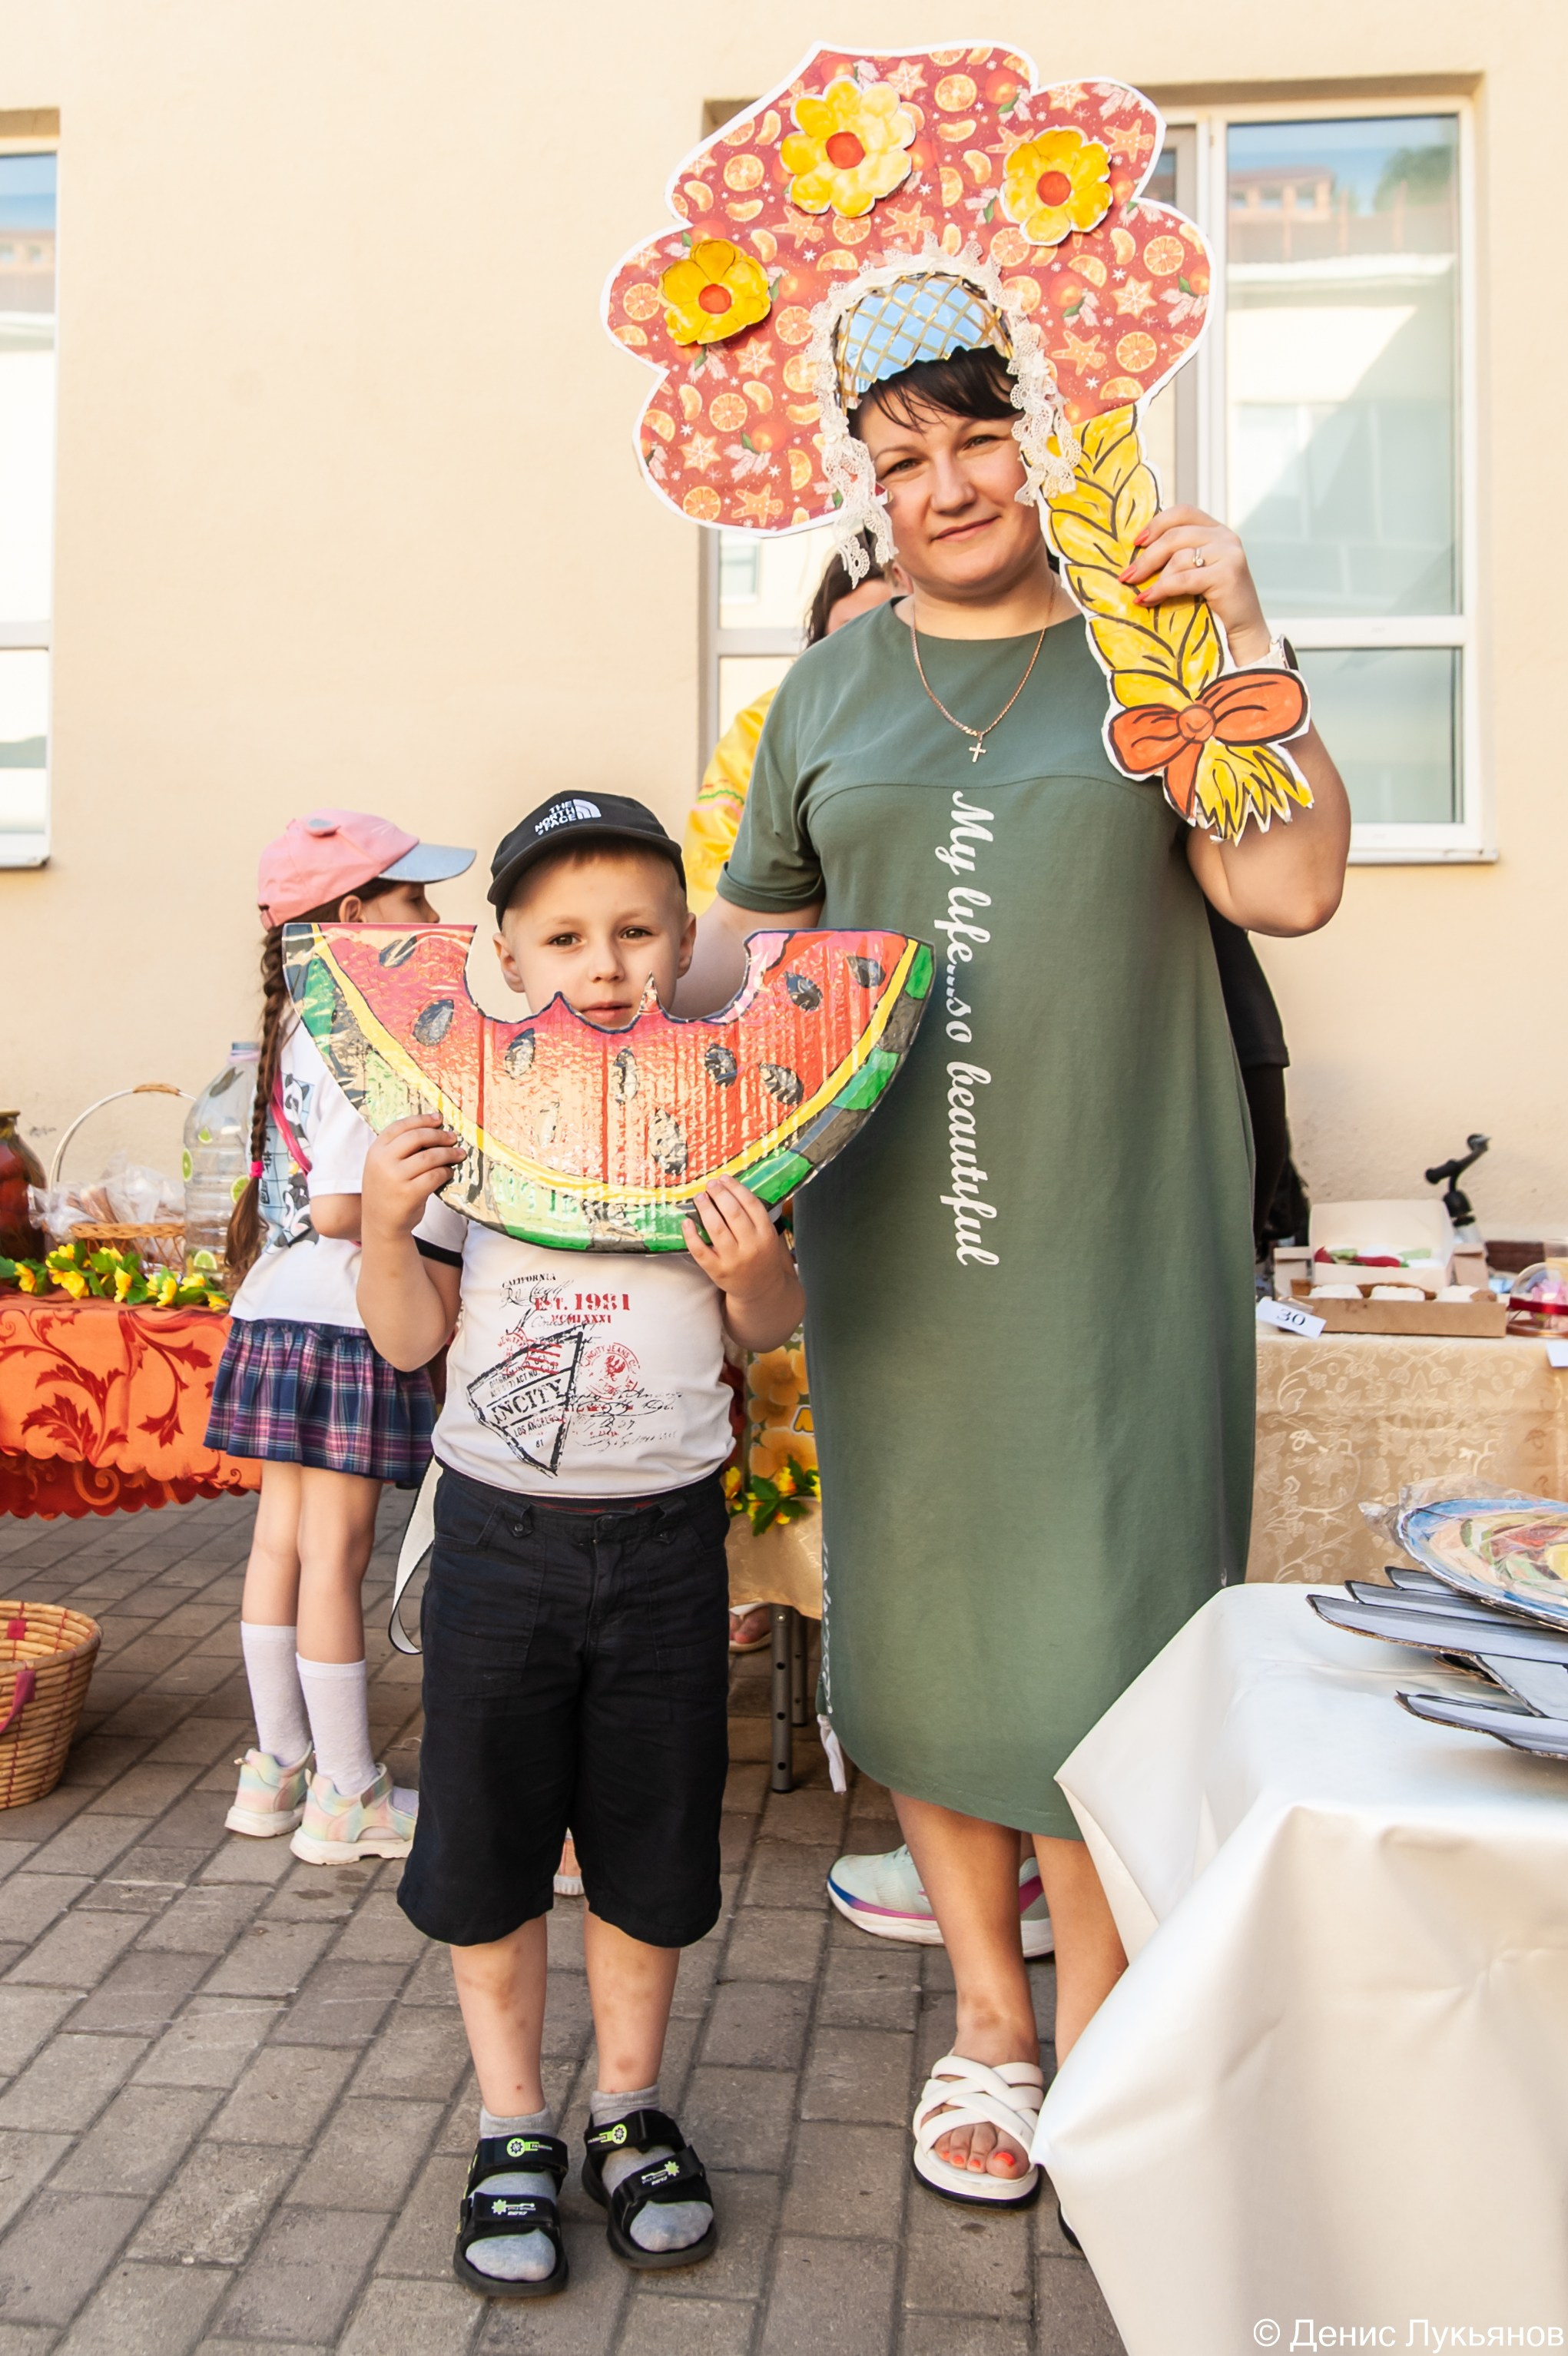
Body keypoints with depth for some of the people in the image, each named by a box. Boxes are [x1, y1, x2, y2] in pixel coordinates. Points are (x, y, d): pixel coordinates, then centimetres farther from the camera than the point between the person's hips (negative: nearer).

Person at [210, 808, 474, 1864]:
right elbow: (339, 1209, -22)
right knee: (336, 1553, 0)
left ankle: (277, 1769, 27)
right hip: (343, 1323, -9)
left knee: (282, 1539, 14)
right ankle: (347, 1796, 13)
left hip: (277, 1315, 9)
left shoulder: (301, 1028, 12)